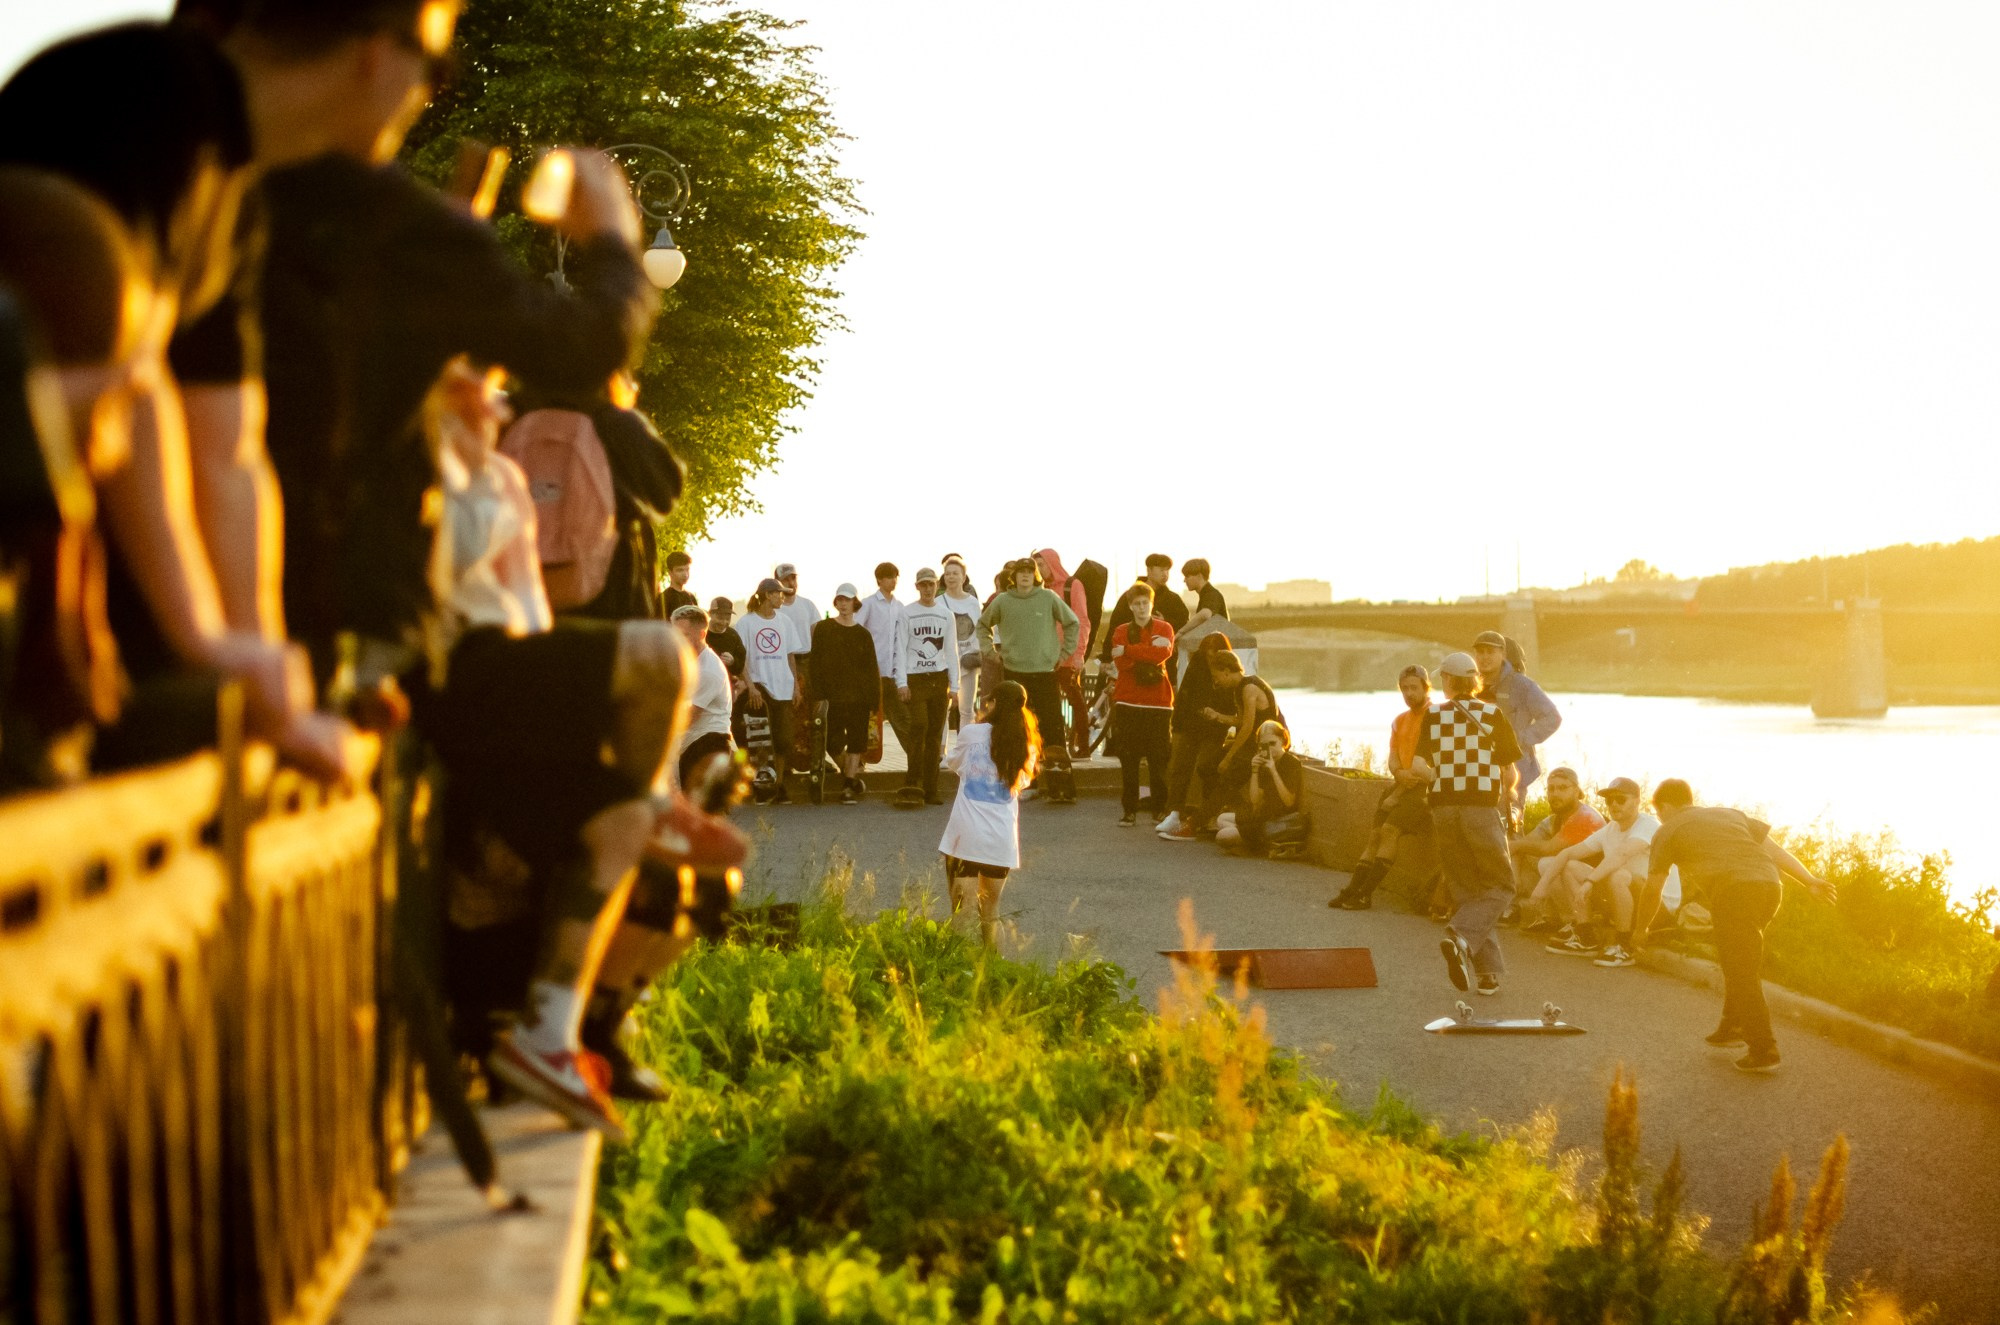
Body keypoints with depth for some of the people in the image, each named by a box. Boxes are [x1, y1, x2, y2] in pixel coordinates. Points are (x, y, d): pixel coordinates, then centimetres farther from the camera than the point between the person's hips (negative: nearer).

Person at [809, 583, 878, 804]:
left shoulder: (862, 634, 9)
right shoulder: (823, 629, 4)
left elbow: (871, 669, 8)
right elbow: (816, 662, 0)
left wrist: (873, 702, 1)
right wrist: (818, 694, -9)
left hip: (859, 696, 1)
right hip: (832, 694, -1)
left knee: (856, 741, -1)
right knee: (833, 742, -3)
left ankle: (849, 786, 5)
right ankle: (851, 774, 22)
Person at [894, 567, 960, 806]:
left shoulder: (946, 614, 11)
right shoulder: (907, 614, 2)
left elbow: (951, 651, 12)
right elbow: (900, 649, -1)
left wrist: (954, 685, 6)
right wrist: (901, 683, -10)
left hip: (939, 679, 3)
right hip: (915, 678, -3)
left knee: (935, 734, 2)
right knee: (918, 728, -17)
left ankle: (930, 789, 4)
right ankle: (913, 782, -15)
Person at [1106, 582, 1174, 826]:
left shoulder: (1164, 629, 6)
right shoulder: (1121, 632, 10)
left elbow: (1164, 653, -15)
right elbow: (1121, 663, -6)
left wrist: (1128, 650, -16)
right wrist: (1149, 651, -16)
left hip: (1158, 703, -1)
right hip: (1128, 701, 1)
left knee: (1159, 760, -3)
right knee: (1128, 760, 0)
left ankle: (1160, 809, 5)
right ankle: (1129, 809, 6)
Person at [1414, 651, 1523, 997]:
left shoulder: (1433, 715, 3)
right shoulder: (1492, 714, 0)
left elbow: (1417, 764, -5)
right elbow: (1509, 775, 2)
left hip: (1443, 807, 3)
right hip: (1481, 807, -3)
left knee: (1464, 890, 12)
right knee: (1499, 886, 8)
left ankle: (1488, 972, 8)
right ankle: (1461, 936, -20)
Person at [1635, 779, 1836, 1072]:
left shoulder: (1668, 832, 16)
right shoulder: (1731, 814, 31)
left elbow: (1653, 888, 17)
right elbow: (1773, 847, 20)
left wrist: (1640, 929, 31)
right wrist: (1809, 880, 15)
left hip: (1734, 892, -6)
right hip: (1770, 885, 6)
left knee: (1741, 974, -1)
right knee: (1738, 962, 24)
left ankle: (1763, 1050, -3)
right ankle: (1732, 1027, 29)